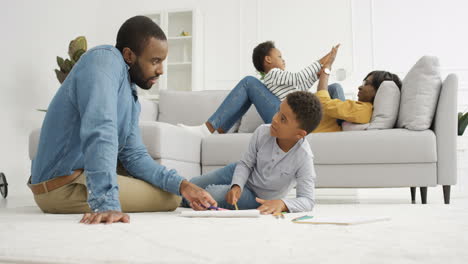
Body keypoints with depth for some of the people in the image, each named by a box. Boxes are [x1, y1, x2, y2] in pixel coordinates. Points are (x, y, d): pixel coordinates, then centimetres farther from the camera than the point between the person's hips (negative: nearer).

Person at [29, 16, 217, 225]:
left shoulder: (131, 96, 13)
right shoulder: (104, 60, -15)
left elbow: (134, 156, 10)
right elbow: (100, 132, -31)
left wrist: (181, 185, -5)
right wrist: (107, 204, -40)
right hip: (64, 186, -10)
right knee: (169, 199, -9)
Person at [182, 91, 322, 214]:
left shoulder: (303, 158, -34)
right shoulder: (262, 132, -23)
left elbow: (307, 201, -32)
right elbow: (246, 163, -8)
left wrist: (282, 203, -52)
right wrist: (236, 186, -27)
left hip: (258, 197, -3)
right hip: (241, 174, 4)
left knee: (212, 193, -22)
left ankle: (183, 202, 12)